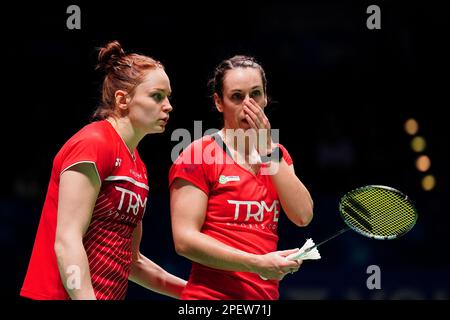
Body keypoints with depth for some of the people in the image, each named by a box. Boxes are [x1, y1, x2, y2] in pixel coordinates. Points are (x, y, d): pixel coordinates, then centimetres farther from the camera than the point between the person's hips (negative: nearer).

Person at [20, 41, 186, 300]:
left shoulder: (139, 168, 14)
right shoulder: (93, 144, -11)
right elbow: (66, 242, -18)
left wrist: (189, 290, 16)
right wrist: (85, 296, -23)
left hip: (110, 295, 9)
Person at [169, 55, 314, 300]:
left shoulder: (277, 154, 11)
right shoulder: (198, 154, -7)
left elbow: (303, 216, -4)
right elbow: (184, 240, -15)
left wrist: (268, 149, -7)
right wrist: (257, 264, -22)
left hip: (267, 294, 6)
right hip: (212, 294, -6)